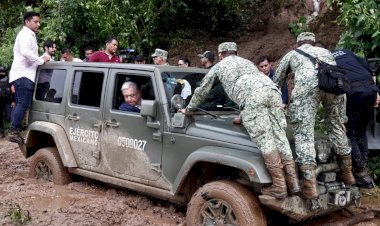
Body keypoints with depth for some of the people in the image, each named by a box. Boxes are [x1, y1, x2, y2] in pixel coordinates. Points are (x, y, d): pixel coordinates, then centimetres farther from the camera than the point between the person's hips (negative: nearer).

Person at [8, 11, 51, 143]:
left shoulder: (28, 35, 25)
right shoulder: (26, 34, -8)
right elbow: (25, 52, -24)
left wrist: (41, 59, 13)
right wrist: (41, 60, -15)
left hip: (22, 74, 11)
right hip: (24, 75, -11)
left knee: (19, 104, 10)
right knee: (23, 104, -15)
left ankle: (14, 131, 11)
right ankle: (14, 132, -18)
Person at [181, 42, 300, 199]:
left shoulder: (218, 67, 29)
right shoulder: (247, 62, 42)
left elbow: (201, 91, 36)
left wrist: (188, 110, 51)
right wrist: (244, 116, 57)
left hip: (252, 97, -5)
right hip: (272, 90, 5)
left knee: (264, 140, -8)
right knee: (279, 137, 4)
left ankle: (279, 187, -11)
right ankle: (293, 183, 1)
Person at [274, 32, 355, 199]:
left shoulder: (291, 54, 35)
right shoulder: (325, 51, 41)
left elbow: (276, 82, 38)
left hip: (307, 83, -3)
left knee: (304, 132, -3)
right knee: (337, 126, 21)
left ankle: (310, 185, -13)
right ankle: (347, 173, 31)